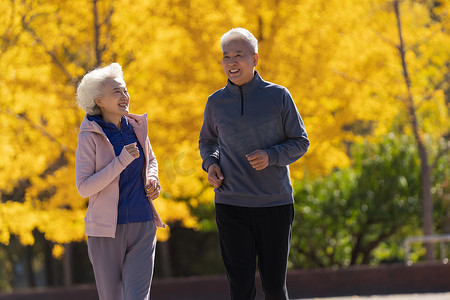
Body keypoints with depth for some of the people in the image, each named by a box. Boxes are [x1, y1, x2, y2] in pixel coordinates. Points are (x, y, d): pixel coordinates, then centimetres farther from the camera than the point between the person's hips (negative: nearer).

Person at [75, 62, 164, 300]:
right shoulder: (90, 136, -8)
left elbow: (150, 160, 26)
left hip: (142, 226, 3)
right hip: (107, 230, -3)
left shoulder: (136, 126, 6)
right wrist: (121, 162, -19)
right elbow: (84, 188, -13)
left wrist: (152, 180, 4)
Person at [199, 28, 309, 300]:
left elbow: (300, 142, 5)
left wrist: (270, 156, -14)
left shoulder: (278, 96, 0)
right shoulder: (216, 102, 6)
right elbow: (207, 140, 23)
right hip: (231, 206, 1)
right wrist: (210, 164, 1)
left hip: (275, 204, -1)